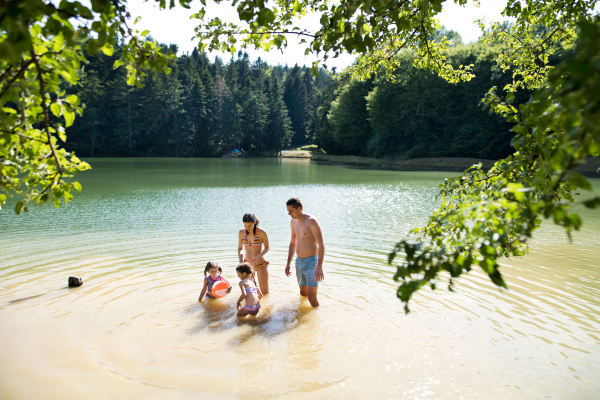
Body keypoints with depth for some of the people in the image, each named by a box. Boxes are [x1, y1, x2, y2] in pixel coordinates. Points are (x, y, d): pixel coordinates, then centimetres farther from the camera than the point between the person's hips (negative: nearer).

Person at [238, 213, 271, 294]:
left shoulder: (262, 233, -17)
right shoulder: (241, 233, -6)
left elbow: (267, 248, -7)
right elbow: (240, 248, 5)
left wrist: (258, 257, -24)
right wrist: (240, 257, -15)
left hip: (261, 265, -3)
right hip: (248, 265, 3)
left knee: (265, 292, 5)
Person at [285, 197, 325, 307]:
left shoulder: (311, 221, -17)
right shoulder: (293, 222, 7)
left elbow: (321, 244, -20)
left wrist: (320, 266, -27)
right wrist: (288, 264, 18)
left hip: (311, 261, -7)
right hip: (299, 261, 7)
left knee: (312, 297, -11)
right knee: (303, 293, 19)